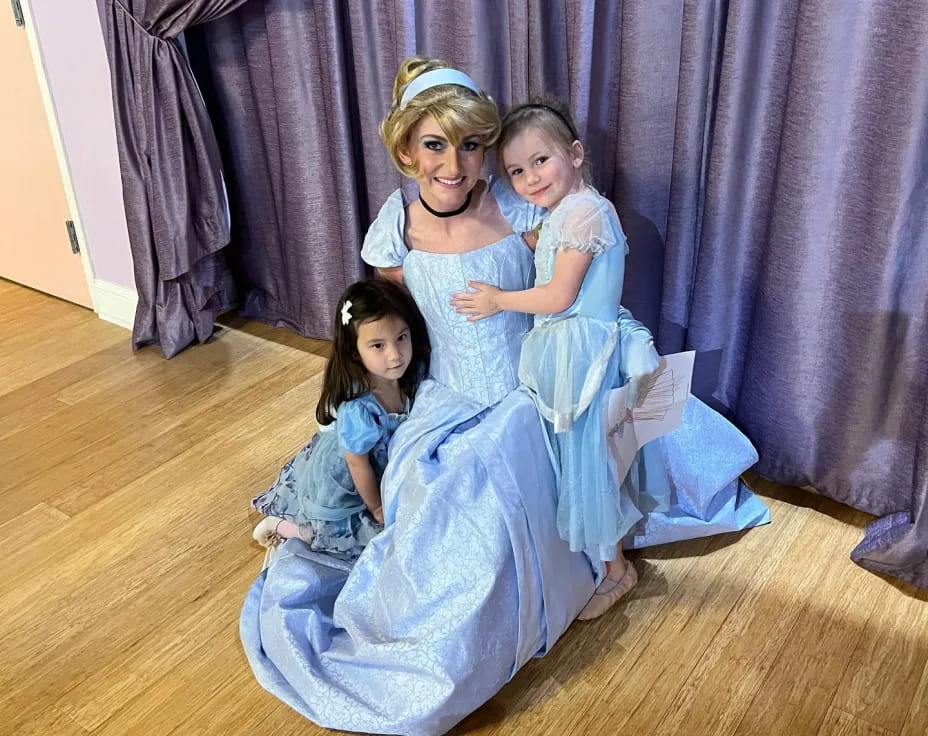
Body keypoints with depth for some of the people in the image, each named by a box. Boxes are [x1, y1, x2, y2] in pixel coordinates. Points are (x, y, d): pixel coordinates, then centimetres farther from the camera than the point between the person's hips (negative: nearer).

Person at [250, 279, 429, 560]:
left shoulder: (413, 373, -24)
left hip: (384, 467, 7)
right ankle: (283, 526, 18)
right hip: (338, 482, -7)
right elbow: (358, 465, -24)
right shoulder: (357, 410, -41)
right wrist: (377, 507, -9)